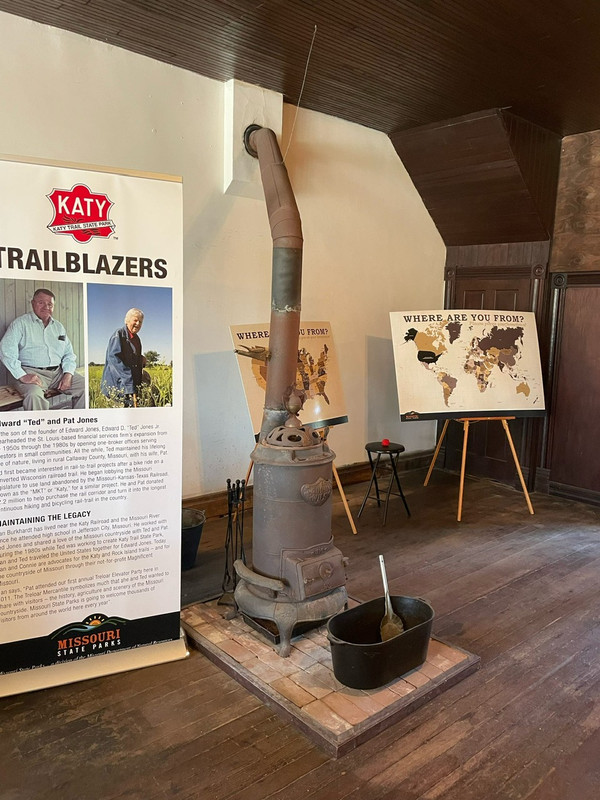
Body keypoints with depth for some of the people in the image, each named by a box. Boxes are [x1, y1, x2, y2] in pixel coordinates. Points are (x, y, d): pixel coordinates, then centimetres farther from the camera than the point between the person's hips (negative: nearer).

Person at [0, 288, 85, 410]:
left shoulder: (59, 327, 20)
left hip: (58, 372, 5)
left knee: (85, 386, -15)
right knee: (34, 395, -35)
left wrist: (68, 374, -2)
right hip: (32, 372, -5)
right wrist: (22, 376, -19)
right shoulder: (20, 323, 4)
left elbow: (69, 354, 19)